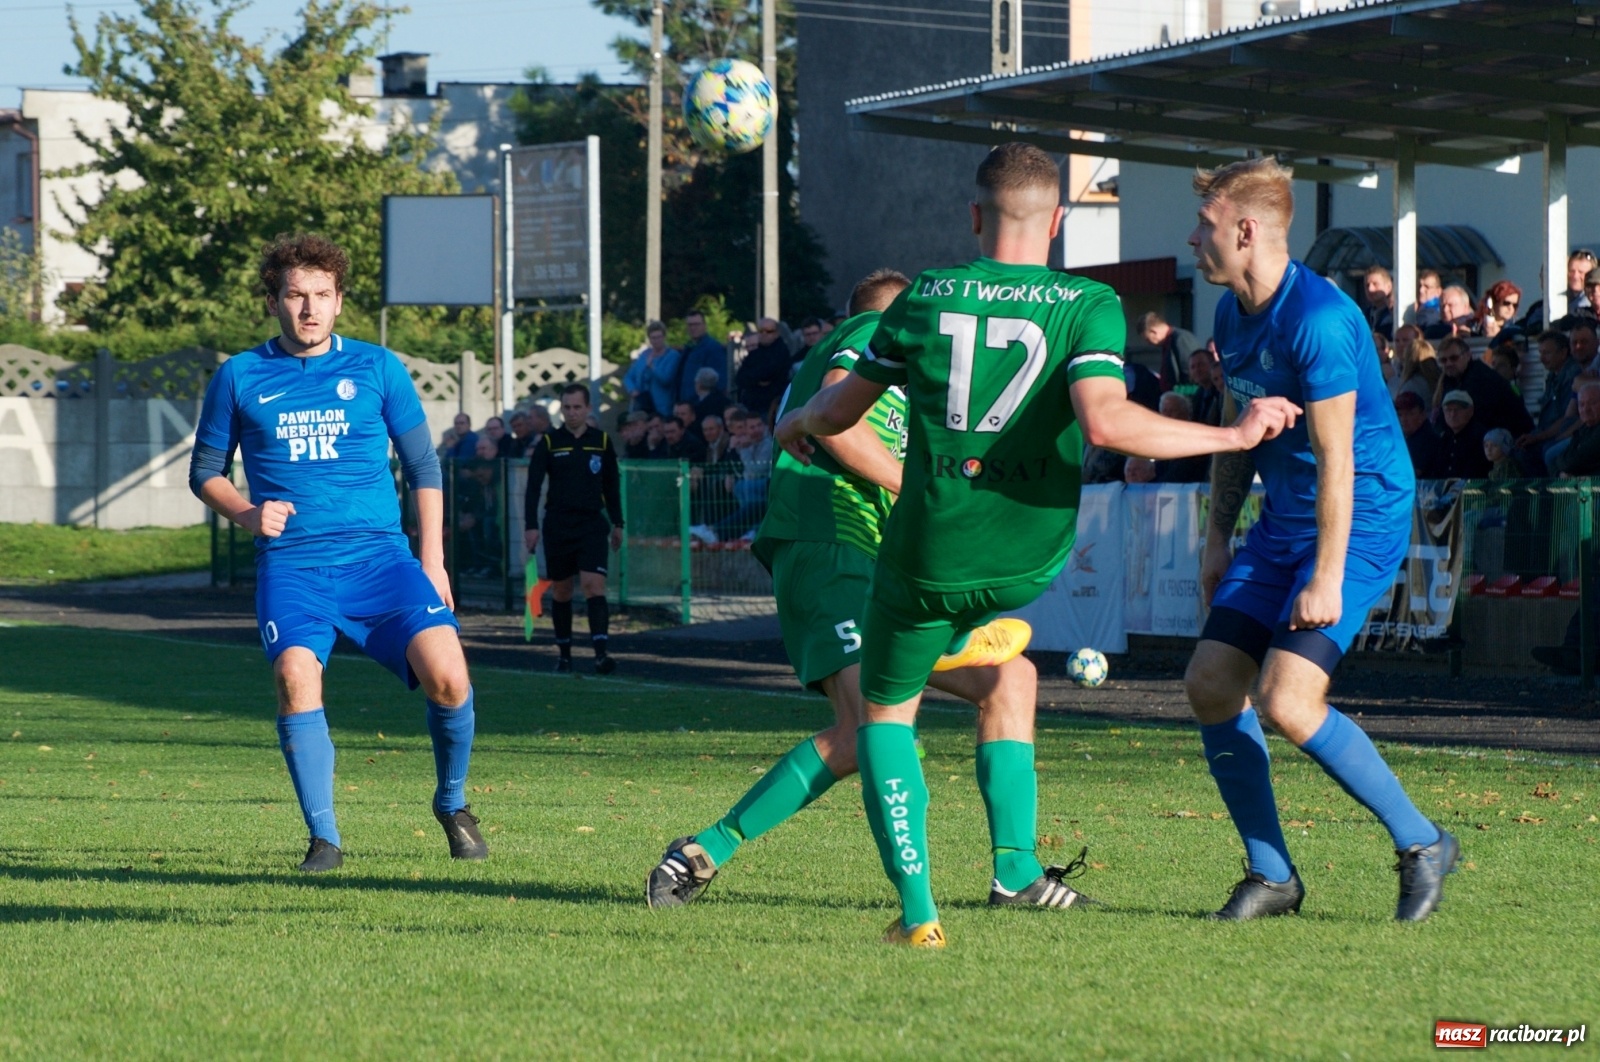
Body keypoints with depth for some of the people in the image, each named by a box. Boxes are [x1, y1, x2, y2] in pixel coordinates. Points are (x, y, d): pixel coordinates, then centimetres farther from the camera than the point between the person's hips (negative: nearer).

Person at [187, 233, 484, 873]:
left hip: (378, 555, 0)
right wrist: (244, 513, -4)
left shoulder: (376, 369, 9)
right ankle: (323, 837, -13)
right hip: (291, 563, 0)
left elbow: (423, 466, 14)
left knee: (446, 674, -19)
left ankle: (452, 804, 10)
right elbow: (205, 471, 17)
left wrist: (432, 561, 7)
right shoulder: (241, 377, 9)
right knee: (295, 676, -28)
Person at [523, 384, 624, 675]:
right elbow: (533, 485, -1)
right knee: (561, 590, 7)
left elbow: (611, 485, 14)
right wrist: (531, 525, -10)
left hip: (592, 524, -1)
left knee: (593, 585, -15)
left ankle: (601, 653, -23)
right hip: (557, 526, 1)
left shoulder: (602, 441, 6)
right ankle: (564, 653, 20)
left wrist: (617, 523, 13)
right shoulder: (549, 443, 1)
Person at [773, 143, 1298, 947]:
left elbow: (841, 410, 11)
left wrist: (795, 423, 34)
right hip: (1027, 561, 1)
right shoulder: (1089, 306, -8)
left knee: (885, 713, 18)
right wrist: (1233, 435, -16)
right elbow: (1105, 422, -24)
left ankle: (916, 908, 2)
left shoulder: (926, 298, -1)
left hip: (927, 555, -1)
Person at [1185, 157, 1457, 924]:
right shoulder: (1233, 314, 7)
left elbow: (1335, 457, -23)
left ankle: (1421, 845, -5)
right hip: (1282, 523, 9)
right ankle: (1270, 874, 9)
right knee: (1210, 684, -1)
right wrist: (1218, 537, 17)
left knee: (1287, 700, -20)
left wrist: (1327, 578, -24)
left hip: (1361, 522, -9)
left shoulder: (1318, 320, -22)